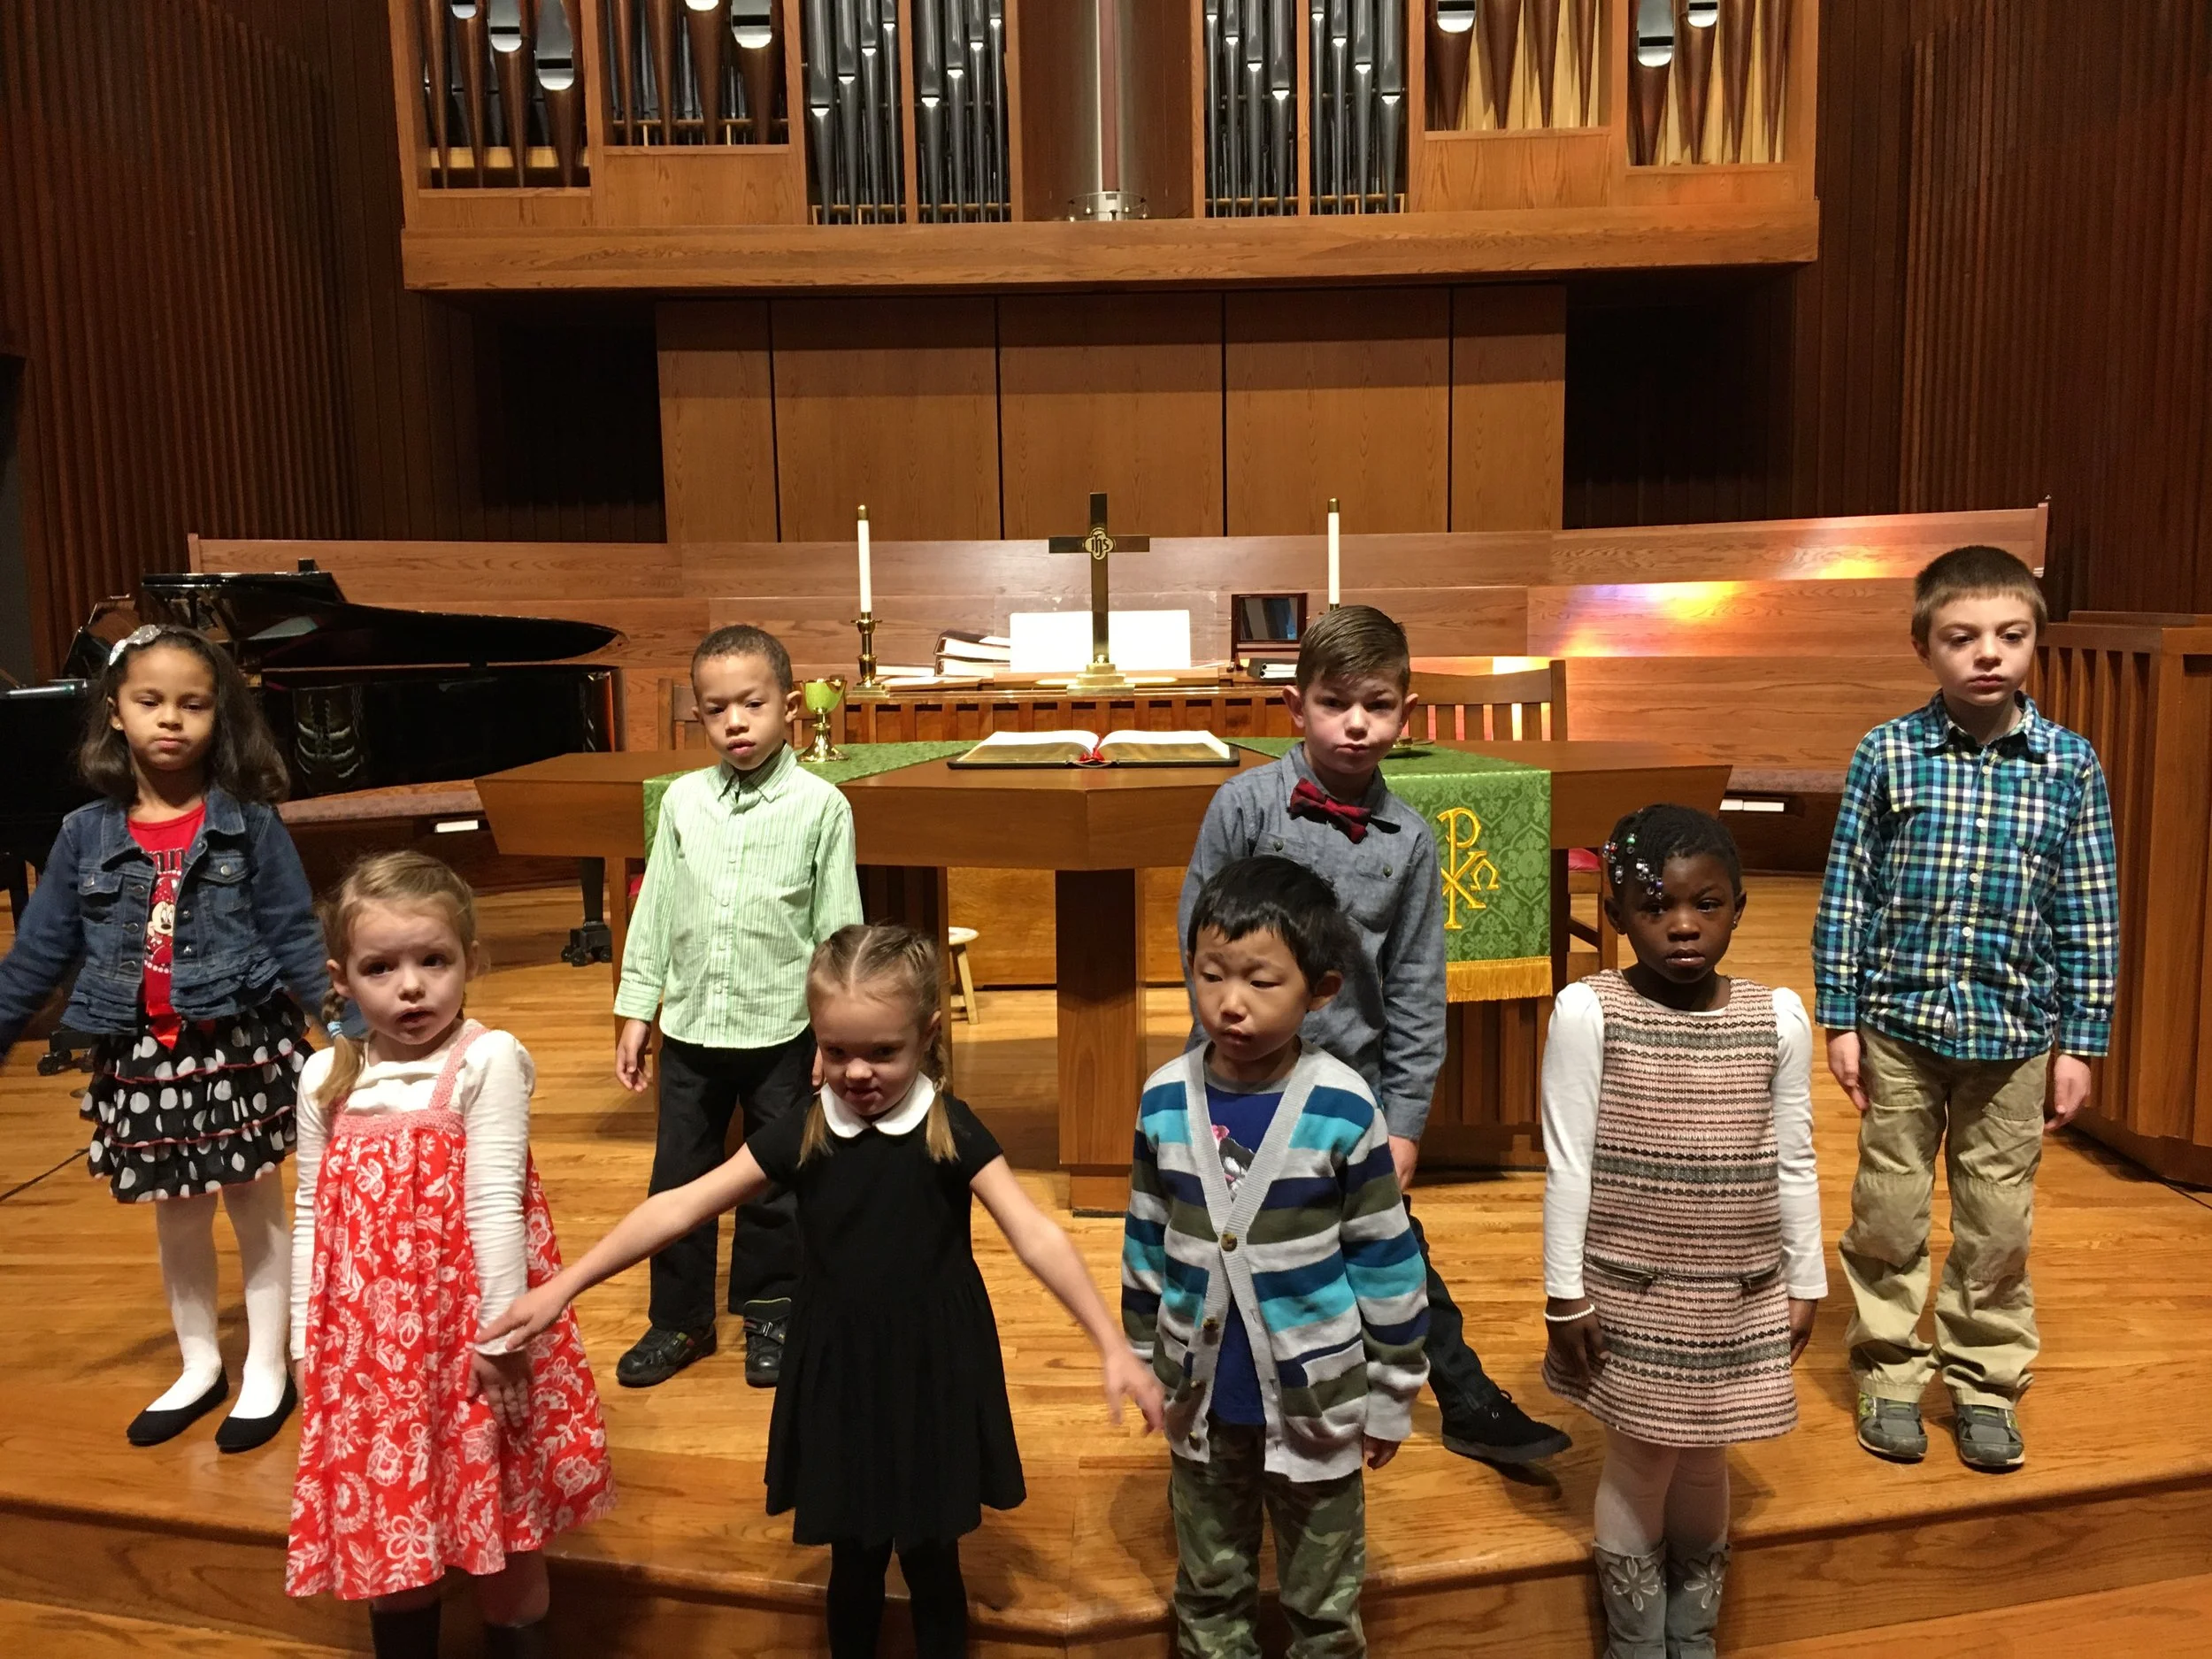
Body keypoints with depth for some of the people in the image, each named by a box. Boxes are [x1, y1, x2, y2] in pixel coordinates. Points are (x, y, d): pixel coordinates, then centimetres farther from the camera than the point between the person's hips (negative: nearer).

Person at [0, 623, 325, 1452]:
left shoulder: (251, 826, -8)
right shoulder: (86, 835, 0)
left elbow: (295, 937, -8)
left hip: (242, 1047, -3)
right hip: (142, 1058, 3)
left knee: (258, 1210, 10)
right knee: (177, 1221, 17)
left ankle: (266, 1372, 27)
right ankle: (199, 1367, 36)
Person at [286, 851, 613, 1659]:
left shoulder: (487, 1061, -14)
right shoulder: (326, 1078, 3)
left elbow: (493, 1203, -15)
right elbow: (313, 1216, 9)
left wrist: (502, 1330, -14)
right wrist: (308, 1341, 10)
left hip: (465, 1327, -4)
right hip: (367, 1336, 5)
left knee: (499, 1527, 10)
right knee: (383, 1522, 17)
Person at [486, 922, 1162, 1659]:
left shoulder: (951, 1130, -13)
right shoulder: (799, 1135, -8)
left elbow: (1036, 1236, -17)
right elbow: (680, 1208, -7)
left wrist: (1112, 1346, -24)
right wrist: (564, 1286, -8)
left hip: (933, 1377, -1)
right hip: (839, 1380, 2)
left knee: (931, 1564, 13)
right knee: (853, 1564, 15)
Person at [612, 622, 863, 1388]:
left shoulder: (820, 806, -9)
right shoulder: (683, 800, 1)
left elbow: (838, 926, -6)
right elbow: (655, 910, 6)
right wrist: (636, 1012, 7)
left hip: (781, 1032, -3)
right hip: (690, 1028, 3)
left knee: (776, 1186, 11)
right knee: (679, 1180, 13)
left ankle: (769, 1315, 32)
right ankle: (680, 1319, 32)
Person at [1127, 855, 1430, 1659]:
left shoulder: (1342, 1107, -19)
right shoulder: (1164, 1098, -9)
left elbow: (1388, 1259, -9)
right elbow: (1147, 1240, 4)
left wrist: (1391, 1395, -3)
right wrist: (1141, 1361, 11)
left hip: (1314, 1400, -3)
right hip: (1201, 1397, 3)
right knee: (1208, 1586, 23)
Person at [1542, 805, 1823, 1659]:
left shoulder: (1778, 1017, -4)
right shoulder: (1587, 1012, -14)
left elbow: (1793, 1164, 5)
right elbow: (1567, 1164, -10)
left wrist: (1805, 1282, 9)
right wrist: (1565, 1294, -8)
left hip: (1738, 1292, 3)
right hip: (1630, 1290, -3)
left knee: (1704, 1464, 16)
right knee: (1641, 1462, 8)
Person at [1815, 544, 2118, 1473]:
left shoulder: (2072, 767, -2)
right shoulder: (1888, 754, -5)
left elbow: (2090, 917, 2)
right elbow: (1845, 895, -2)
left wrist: (2080, 1044, 1)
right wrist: (1840, 1020, -3)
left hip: (2014, 1033, 1)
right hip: (1899, 1024, -1)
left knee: (1997, 1222, 12)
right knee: (1889, 1212, 10)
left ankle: (1985, 1382, 30)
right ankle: (1889, 1376, 27)